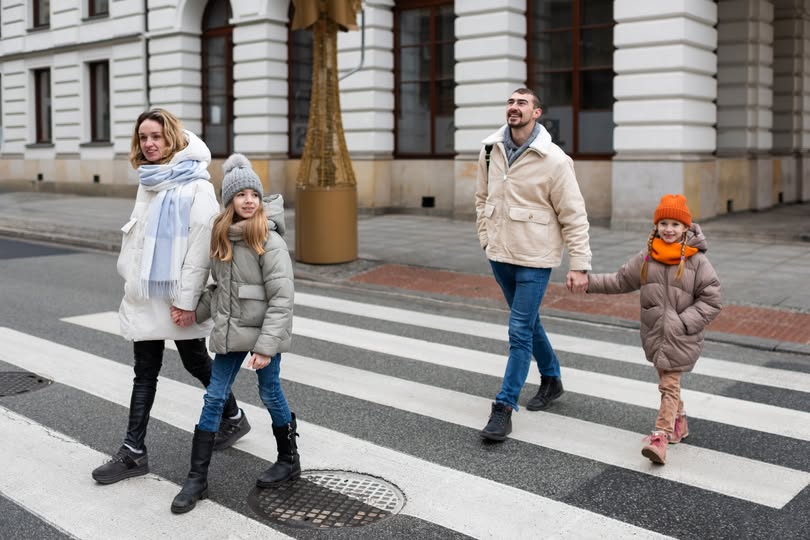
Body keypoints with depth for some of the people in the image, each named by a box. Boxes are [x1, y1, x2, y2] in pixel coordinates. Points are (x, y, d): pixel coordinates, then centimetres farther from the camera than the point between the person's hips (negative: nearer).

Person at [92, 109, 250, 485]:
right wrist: (131, 278, 14)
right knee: (145, 371, 8)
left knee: (195, 362, 10)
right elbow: (138, 235, 16)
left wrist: (186, 298, -20)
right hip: (144, 292, 6)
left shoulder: (196, 186, -13)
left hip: (176, 294, -6)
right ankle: (133, 452, 12)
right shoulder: (148, 181, 11)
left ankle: (233, 418, 33)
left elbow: (200, 244, -18)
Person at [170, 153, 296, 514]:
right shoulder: (220, 238, 3)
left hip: (264, 332, -5)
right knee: (214, 397, 6)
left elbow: (281, 298, -19)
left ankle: (289, 461, 32)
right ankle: (197, 478, 15)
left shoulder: (269, 241, -16)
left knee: (270, 394, 10)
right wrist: (196, 311, 1)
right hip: (230, 332, 6)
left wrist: (266, 346, -21)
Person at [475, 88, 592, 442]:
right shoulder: (490, 150, 2)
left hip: (534, 260, -6)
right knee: (529, 322, 20)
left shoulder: (554, 160, -13)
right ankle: (551, 380, 40)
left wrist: (579, 264, -14)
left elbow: (574, 216, -11)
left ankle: (504, 408, 1)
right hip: (499, 256, 6)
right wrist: (485, 238, 10)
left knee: (519, 331, -6)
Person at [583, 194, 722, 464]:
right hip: (654, 333, 5)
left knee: (669, 384, -8)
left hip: (682, 338, -5)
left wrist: (684, 322, -16)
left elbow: (711, 300, -8)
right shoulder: (646, 259, 4)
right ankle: (679, 422, 38)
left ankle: (661, 437, -10)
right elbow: (620, 281, 12)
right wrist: (589, 281, 2)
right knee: (668, 381, 18)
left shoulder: (697, 261, -9)